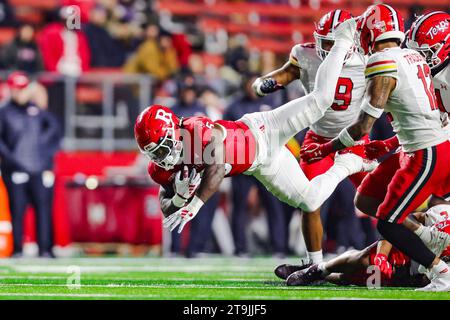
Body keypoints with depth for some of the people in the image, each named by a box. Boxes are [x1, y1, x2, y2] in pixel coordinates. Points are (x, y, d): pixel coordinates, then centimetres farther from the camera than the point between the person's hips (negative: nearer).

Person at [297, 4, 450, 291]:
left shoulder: (383, 66, -16)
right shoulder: (415, 58, 8)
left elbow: (362, 128, -15)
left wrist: (326, 149, -3)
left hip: (425, 156, -8)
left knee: (388, 224, -4)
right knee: (366, 201, 15)